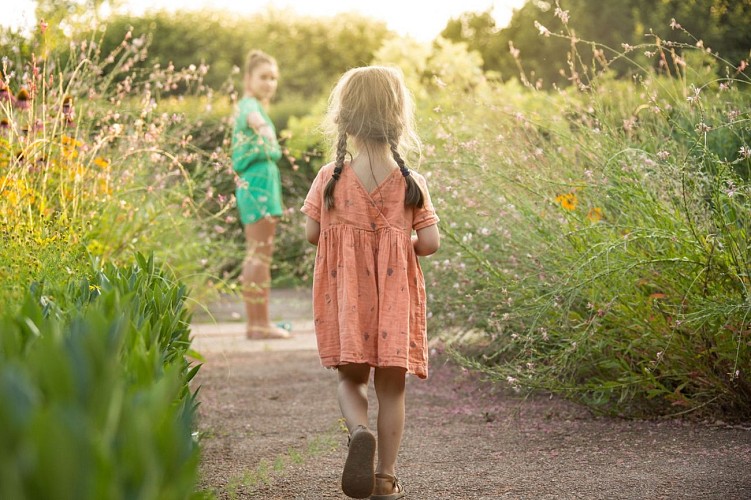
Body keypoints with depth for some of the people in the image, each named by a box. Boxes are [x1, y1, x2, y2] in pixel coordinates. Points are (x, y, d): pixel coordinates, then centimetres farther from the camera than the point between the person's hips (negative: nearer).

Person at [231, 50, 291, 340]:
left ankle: (255, 323, 16)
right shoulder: (250, 104, -12)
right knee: (261, 255, -10)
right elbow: (252, 116, -37)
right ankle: (261, 324, -10)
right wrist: (259, 123, -58)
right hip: (260, 180, -11)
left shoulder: (254, 106, 19)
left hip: (251, 183, 11)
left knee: (256, 255, 12)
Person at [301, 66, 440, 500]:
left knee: (351, 378, 16)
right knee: (391, 386, 10)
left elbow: (312, 232, -2)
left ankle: (359, 430, -15)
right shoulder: (412, 183, -7)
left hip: (346, 298, 1)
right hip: (396, 299, 0)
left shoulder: (331, 178, -6)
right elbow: (430, 242, -9)